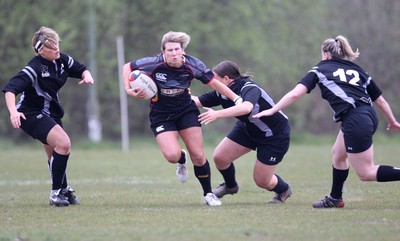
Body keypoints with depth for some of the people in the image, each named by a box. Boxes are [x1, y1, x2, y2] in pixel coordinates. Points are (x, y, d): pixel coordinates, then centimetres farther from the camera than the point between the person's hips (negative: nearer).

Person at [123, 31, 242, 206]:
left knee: (198, 156, -5)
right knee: (172, 155, -22)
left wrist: (236, 98, -11)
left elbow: (213, 83, -7)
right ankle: (181, 160, 18)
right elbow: (127, 67, -5)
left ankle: (208, 194, 16)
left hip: (187, 111, 2)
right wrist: (128, 90, -19)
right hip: (161, 116, -2)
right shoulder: (154, 64, -22)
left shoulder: (192, 64, -16)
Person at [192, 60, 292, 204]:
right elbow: (199, 101, -4)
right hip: (248, 128, 7)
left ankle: (283, 190, 32)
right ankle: (230, 186, 25)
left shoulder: (249, 88, -35)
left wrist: (217, 114, -62)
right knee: (220, 157, -6)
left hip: (275, 135, -7)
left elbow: (246, 107, -56)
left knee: (261, 181, -2)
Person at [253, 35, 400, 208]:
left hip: (355, 121, -7)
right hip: (369, 115, 7)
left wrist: (272, 110, 6)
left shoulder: (321, 69, 10)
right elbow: (380, 100, 23)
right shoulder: (357, 70, 22)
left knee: (366, 173, 0)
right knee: (338, 154, 25)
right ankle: (335, 199, 32)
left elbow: (295, 94, -1)